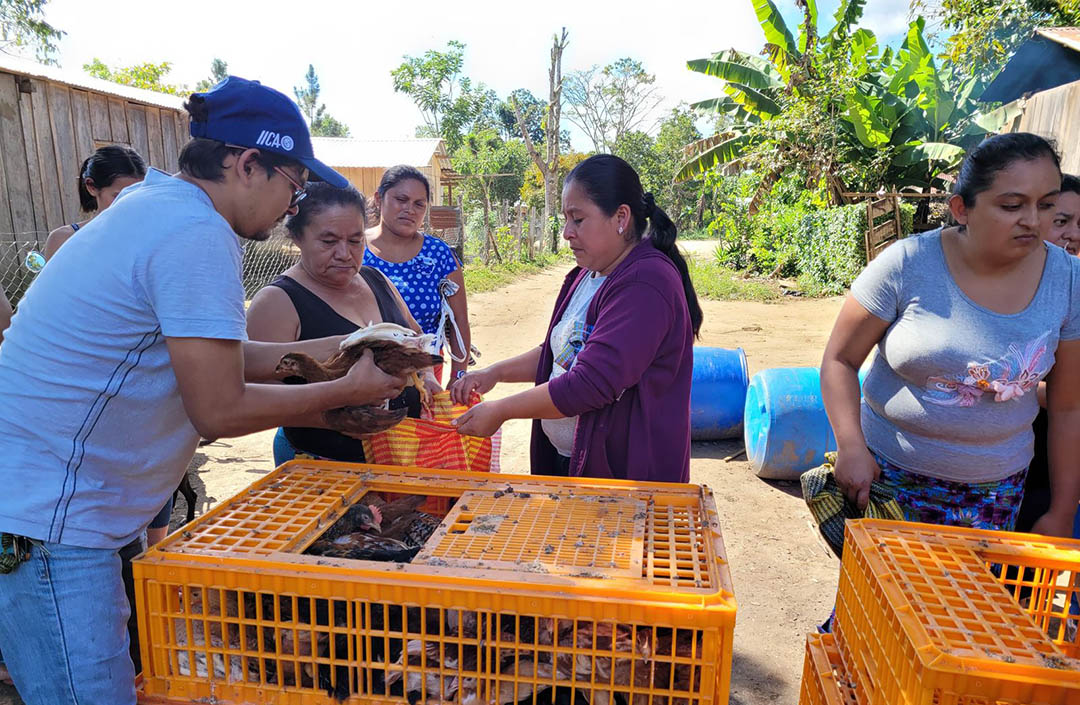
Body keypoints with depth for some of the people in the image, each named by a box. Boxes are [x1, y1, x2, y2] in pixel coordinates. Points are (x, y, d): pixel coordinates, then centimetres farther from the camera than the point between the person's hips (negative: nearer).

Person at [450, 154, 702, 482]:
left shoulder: (644, 285, -23)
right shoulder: (587, 275, 9)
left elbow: (590, 384, -28)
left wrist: (500, 411, -20)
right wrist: (495, 373, 5)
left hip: (623, 471, -8)